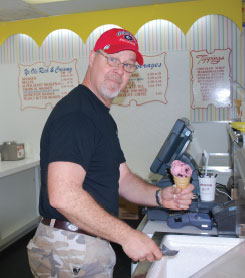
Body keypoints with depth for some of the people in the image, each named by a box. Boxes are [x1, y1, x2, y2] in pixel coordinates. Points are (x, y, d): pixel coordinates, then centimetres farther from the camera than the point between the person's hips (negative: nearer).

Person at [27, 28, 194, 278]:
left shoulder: (102, 116, 11)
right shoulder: (75, 113, -21)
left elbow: (123, 178, 10)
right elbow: (63, 195, -31)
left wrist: (160, 196, -8)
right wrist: (127, 236, -24)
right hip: (70, 250, -10)